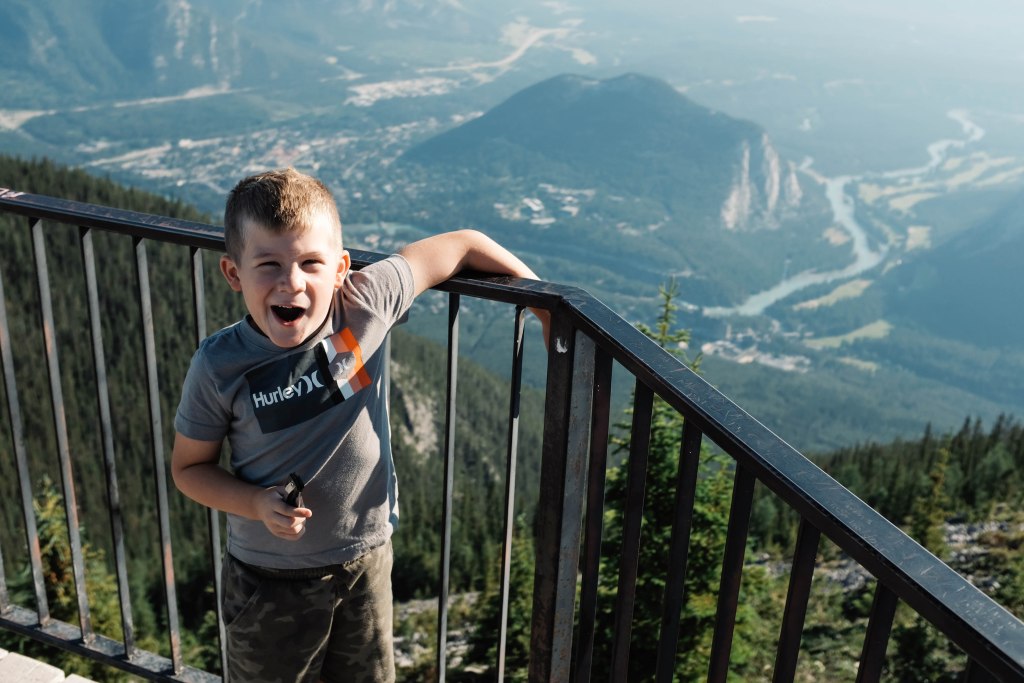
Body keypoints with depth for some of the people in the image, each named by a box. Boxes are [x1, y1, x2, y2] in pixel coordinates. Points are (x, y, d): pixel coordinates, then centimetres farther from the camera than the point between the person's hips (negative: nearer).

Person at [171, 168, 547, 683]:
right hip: (270, 577, -1)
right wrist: (258, 503, -22)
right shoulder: (220, 368, -21)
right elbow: (189, 467, -5)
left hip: (366, 560, 2)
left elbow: (463, 247, -7)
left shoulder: (366, 303, -19)